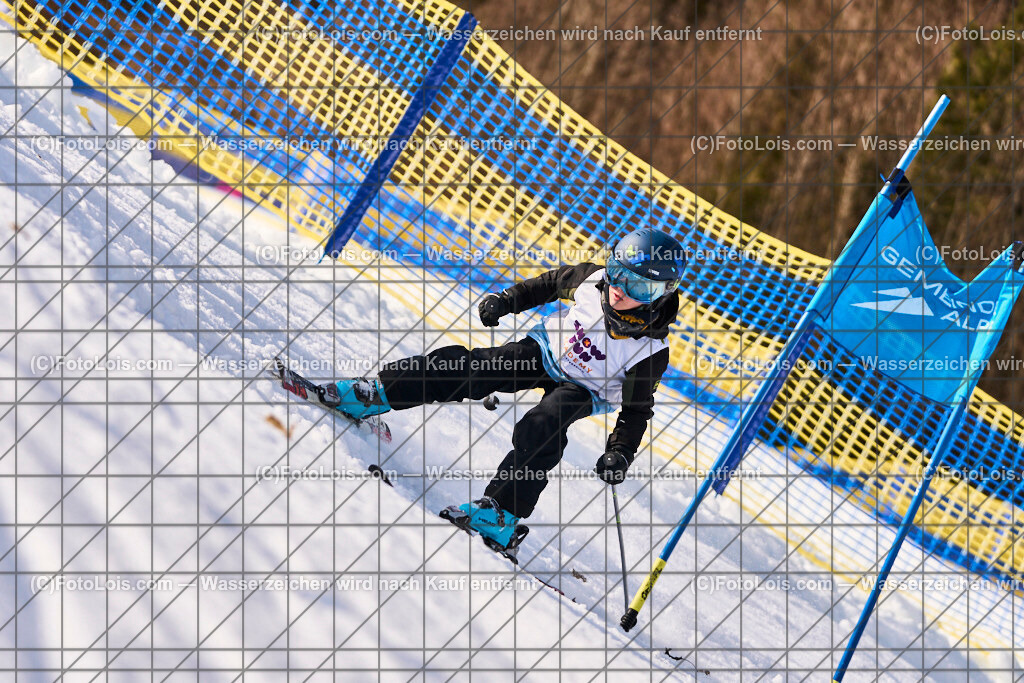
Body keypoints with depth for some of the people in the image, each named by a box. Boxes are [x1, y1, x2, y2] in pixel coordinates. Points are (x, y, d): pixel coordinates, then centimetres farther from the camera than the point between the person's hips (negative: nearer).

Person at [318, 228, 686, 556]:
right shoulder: (593, 279, -18)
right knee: (468, 367, -12)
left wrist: (621, 451, -31)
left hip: (582, 390, -4)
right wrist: (506, 300, 2)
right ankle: (379, 392, -6)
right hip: (544, 350, 4)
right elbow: (552, 283, 4)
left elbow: (638, 408, -19)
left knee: (540, 429, -33)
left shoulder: (651, 351, -28)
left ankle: (502, 515, -32)